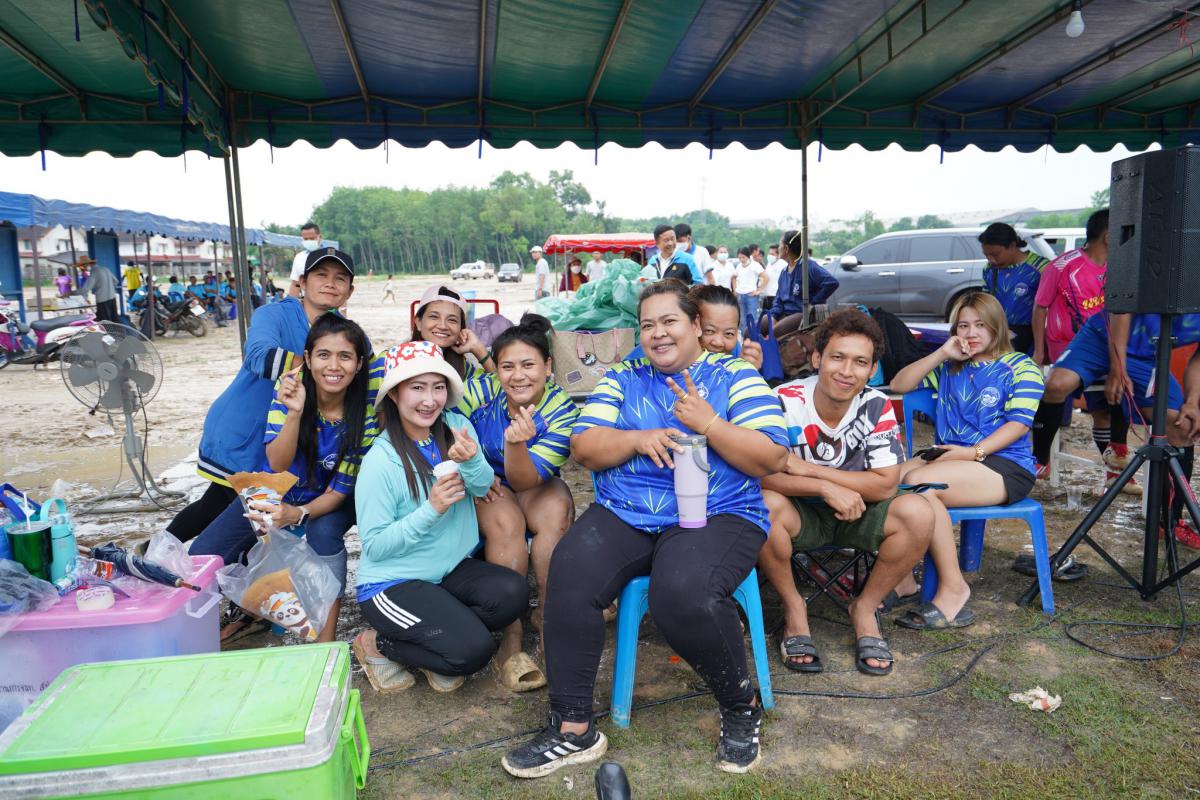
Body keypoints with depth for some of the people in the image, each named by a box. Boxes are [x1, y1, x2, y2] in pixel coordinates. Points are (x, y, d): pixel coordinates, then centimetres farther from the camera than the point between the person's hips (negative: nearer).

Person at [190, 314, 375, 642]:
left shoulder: (366, 412, -24)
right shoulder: (291, 386, -21)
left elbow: (340, 490, -19)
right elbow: (277, 466, -25)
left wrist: (298, 514, -38)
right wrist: (294, 411, -41)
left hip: (325, 501, -2)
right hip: (272, 491, 2)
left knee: (323, 533, -35)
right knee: (201, 558, -10)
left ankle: (326, 642, -21)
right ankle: (249, 606, 20)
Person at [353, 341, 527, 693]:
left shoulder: (456, 427, -3)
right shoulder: (380, 462, -18)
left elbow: (483, 487, -15)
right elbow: (374, 546, -16)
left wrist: (471, 461, -37)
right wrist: (431, 510, -27)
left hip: (451, 568, 6)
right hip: (392, 582, -5)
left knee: (512, 594, -22)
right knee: (473, 649, -22)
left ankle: (433, 638, 3)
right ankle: (377, 645, 4)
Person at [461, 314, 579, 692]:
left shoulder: (561, 410, -19)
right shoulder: (480, 390, -19)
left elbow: (525, 481, -24)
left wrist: (516, 443, -44)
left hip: (535, 484, 1)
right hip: (485, 488, -1)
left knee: (556, 513, -31)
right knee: (506, 523, -32)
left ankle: (548, 614, -14)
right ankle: (509, 639, -24)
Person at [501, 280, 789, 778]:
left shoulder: (735, 376, 6)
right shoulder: (622, 378, 15)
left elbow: (773, 459, -3)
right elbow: (583, 448, 6)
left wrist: (708, 424, -14)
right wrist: (638, 439, -12)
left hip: (717, 514, -3)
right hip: (624, 514, 3)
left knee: (684, 592, -34)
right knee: (569, 576, -26)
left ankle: (742, 706, -4)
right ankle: (572, 730, -11)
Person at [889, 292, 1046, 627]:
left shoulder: (1021, 367, 6)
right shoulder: (950, 367, 22)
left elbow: (1019, 423, -7)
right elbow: (899, 385, 13)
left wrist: (974, 452, -20)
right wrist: (941, 354, 4)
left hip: (1006, 465, -5)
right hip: (949, 456, 6)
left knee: (918, 481, -33)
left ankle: (953, 588, -23)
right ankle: (901, 577, -18)